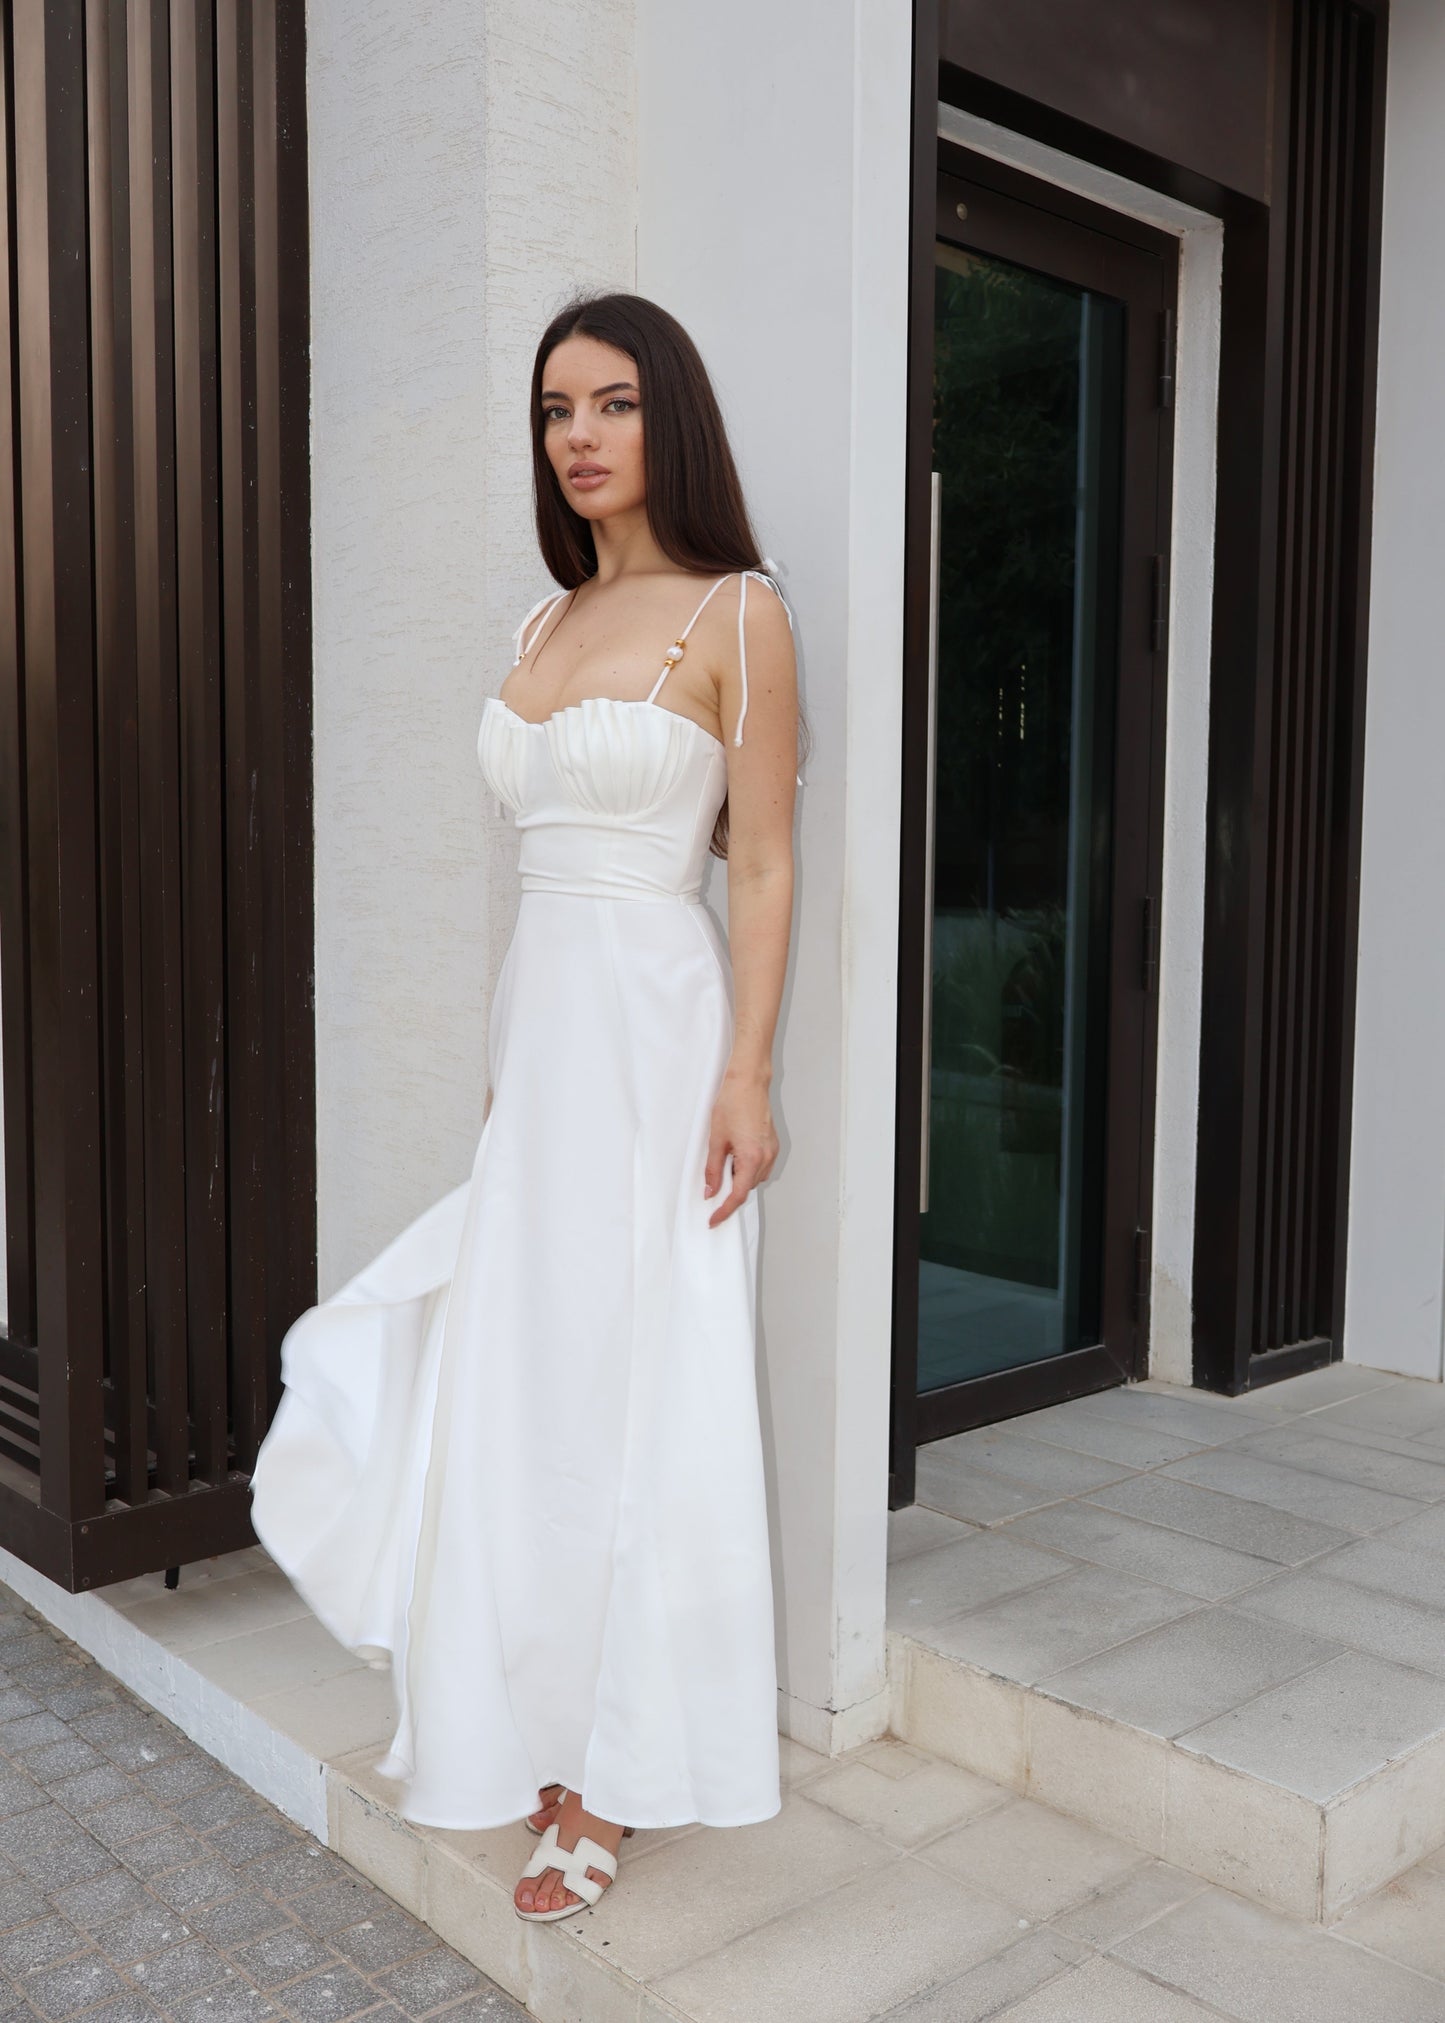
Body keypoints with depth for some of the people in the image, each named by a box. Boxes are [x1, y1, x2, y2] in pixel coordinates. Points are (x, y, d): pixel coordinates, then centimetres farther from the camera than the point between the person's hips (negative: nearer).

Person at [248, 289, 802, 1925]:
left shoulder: (735, 613, -5)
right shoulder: (549, 623, 14)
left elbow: (762, 866, -9)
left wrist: (746, 1073, -16)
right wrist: (501, 1057, 16)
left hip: (653, 1025, -7)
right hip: (537, 1017, 7)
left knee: (635, 1390, 1)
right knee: (520, 1384, 11)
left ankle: (612, 1780, 17)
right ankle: (542, 1724, 29)